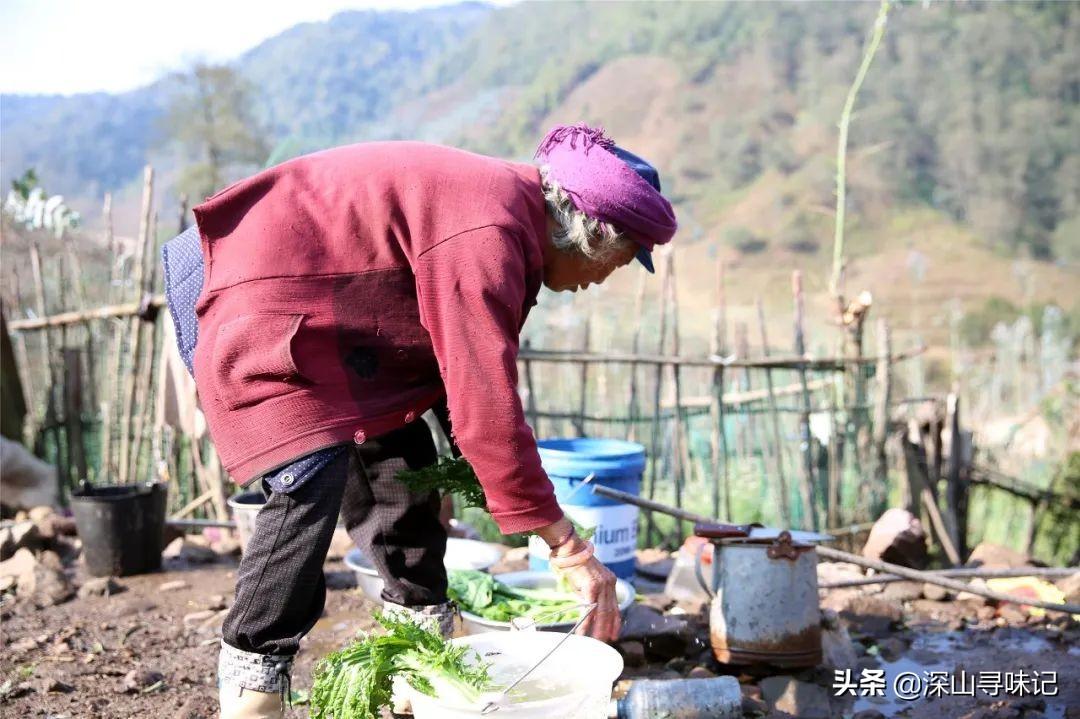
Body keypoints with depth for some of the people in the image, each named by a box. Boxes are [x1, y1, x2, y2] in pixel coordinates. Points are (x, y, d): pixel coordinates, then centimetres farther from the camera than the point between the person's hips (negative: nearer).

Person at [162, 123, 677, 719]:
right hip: (259, 306, -10)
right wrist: (570, 551, -27)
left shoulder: (503, 203, 3)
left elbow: (466, 371, 12)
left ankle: (422, 621, 25)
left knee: (403, 461, 11)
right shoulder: (485, 237, -29)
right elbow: (487, 407, -32)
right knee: (312, 484, -21)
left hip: (332, 323, 11)